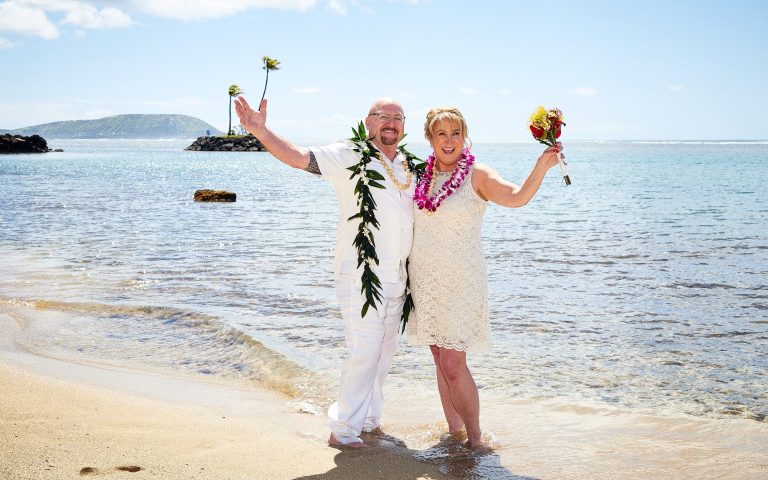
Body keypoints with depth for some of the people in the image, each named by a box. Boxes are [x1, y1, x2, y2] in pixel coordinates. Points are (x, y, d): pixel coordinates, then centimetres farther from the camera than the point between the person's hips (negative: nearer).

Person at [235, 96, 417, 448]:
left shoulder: (412, 167, 11)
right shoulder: (350, 157, -8)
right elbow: (299, 157, -20)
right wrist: (261, 132, -33)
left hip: (397, 278, 7)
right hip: (360, 274, -7)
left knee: (384, 350, 15)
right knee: (364, 351, -8)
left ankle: (368, 419, 30)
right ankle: (343, 429, 5)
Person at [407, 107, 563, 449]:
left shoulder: (476, 175, -8)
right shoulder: (421, 175, 7)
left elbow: (517, 196, -27)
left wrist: (543, 165, -41)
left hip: (459, 282, -5)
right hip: (425, 281, 5)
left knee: (453, 367, -9)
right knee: (441, 363, 12)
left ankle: (475, 439, 8)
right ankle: (454, 430, 25)